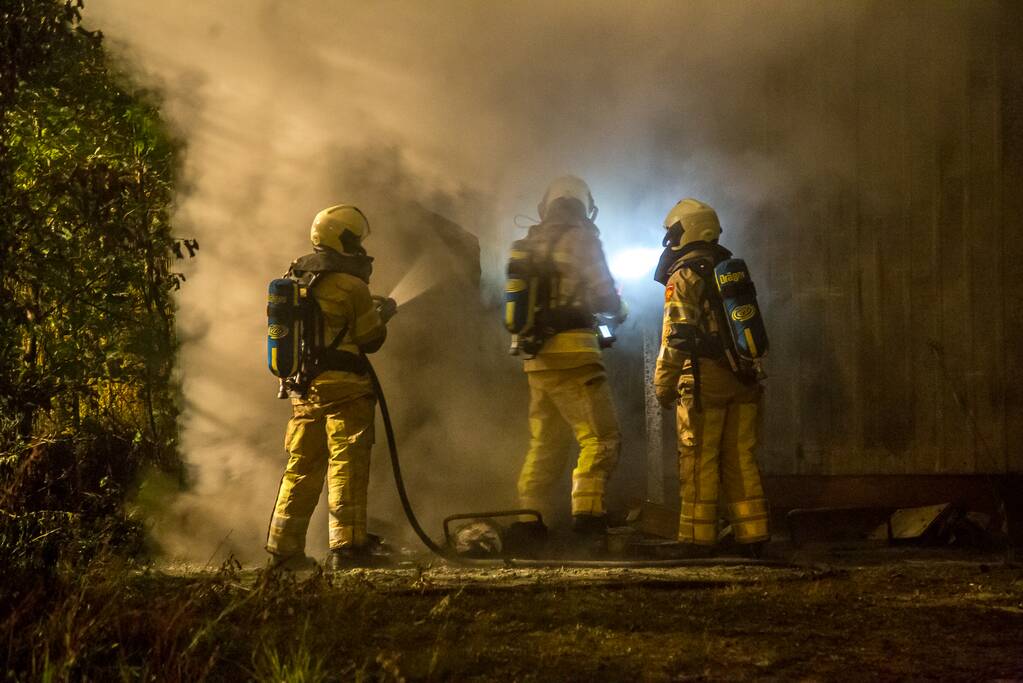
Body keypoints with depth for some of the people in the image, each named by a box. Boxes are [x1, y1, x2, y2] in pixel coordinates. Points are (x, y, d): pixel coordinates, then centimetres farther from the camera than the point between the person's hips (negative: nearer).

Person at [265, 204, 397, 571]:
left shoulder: (295, 279, 11)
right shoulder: (349, 285, -12)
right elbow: (371, 339, -7)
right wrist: (382, 314, 13)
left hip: (303, 389, 7)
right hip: (343, 389, -7)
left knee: (302, 467, 13)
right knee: (347, 465, -4)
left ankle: (284, 547, 14)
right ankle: (347, 547, -6)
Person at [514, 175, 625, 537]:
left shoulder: (530, 245, 15)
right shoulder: (580, 238, -4)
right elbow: (603, 296, -8)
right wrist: (619, 308, 13)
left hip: (536, 357, 7)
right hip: (572, 353, -7)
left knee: (544, 441, 14)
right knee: (601, 436, -7)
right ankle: (587, 513, -20)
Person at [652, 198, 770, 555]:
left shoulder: (684, 277, -5)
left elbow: (675, 335, -12)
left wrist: (663, 385, -10)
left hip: (705, 378, -6)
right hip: (743, 378, 6)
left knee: (698, 461, -2)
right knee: (741, 459, 9)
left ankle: (698, 538, -3)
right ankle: (752, 535, 7)